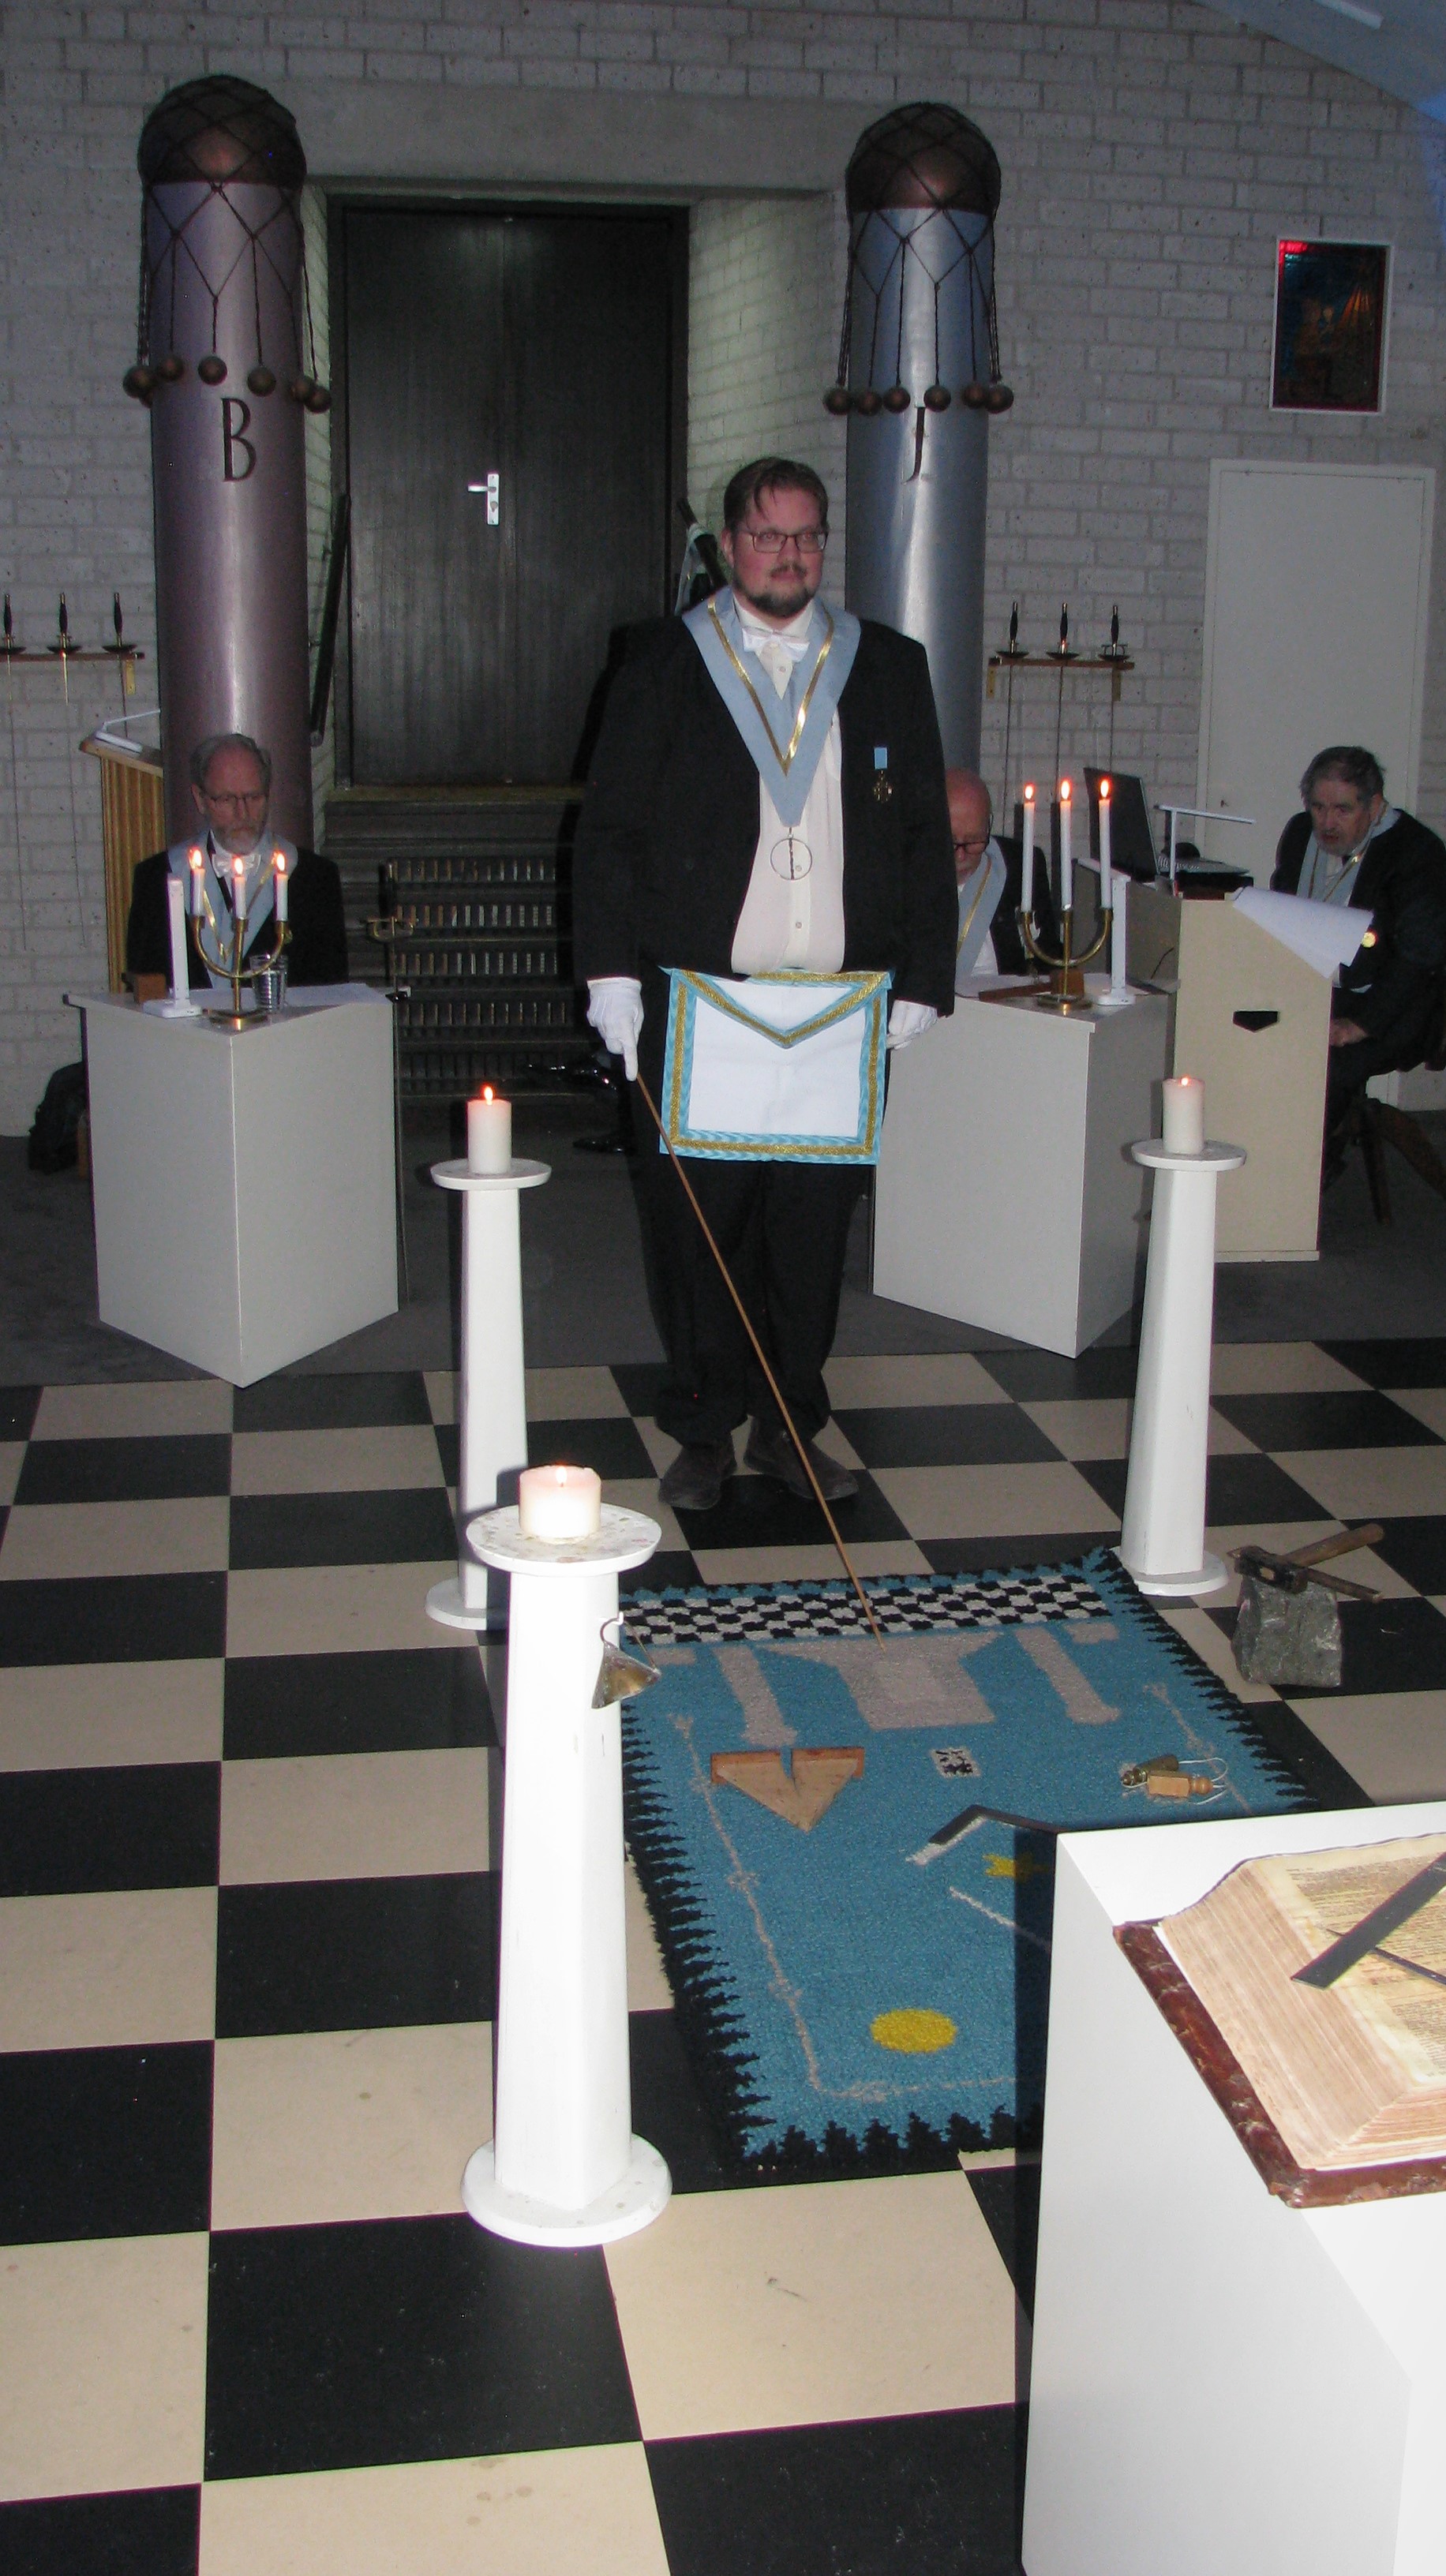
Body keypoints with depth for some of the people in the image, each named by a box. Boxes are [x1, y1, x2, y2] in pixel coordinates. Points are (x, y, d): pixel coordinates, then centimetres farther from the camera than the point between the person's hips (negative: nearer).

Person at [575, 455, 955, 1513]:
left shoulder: (890, 668, 11)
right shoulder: (666, 665, 5)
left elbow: (927, 839, 11)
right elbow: (611, 830, 4)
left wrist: (920, 983, 4)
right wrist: (613, 973, -5)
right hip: (698, 1000, -1)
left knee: (817, 1218, 6)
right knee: (697, 1219, 2)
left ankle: (790, 1427, 21)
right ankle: (705, 1432, 17)